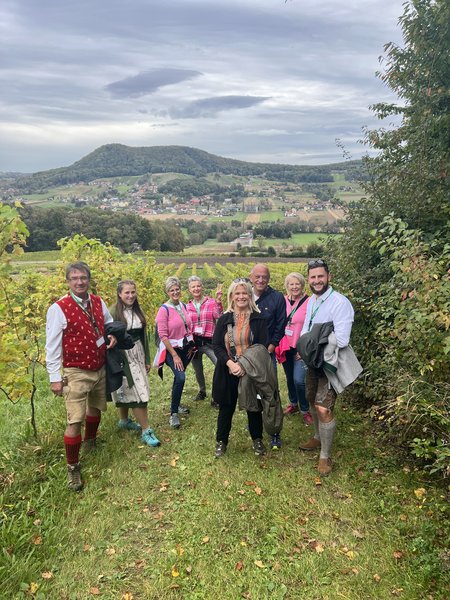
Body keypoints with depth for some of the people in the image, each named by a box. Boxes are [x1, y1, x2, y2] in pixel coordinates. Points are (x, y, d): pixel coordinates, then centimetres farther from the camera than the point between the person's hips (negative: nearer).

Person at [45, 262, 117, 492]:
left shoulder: (98, 302, 1)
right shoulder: (58, 309, -16)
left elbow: (109, 323, 20)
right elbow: (52, 346, -13)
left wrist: (112, 335, -3)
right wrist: (55, 377, -13)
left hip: (100, 369, 6)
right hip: (76, 373, -6)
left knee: (95, 408, 24)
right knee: (75, 421, -6)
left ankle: (90, 441, 51)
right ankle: (72, 467, 12)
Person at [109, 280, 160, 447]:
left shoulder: (137, 311, 9)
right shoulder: (114, 311, -11)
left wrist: (147, 359, 16)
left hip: (138, 355, 6)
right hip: (123, 357, -6)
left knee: (127, 390, 16)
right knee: (137, 392, -8)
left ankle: (124, 421, 35)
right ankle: (146, 431, -2)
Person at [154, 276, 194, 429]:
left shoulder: (184, 306, 4)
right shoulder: (164, 309, -13)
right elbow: (163, 335, -15)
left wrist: (191, 345, 8)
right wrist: (174, 355, -16)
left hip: (186, 348, 6)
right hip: (171, 348, -6)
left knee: (179, 377, 15)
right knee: (181, 377, -20)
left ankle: (176, 404, 37)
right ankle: (173, 413, -5)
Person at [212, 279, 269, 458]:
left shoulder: (258, 319, -2)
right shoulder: (224, 319, 2)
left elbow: (263, 347, -6)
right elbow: (216, 345, -2)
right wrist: (230, 364, -18)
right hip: (227, 372, 1)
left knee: (253, 407, 12)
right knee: (226, 408, 11)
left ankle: (257, 440, 33)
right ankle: (221, 442, 29)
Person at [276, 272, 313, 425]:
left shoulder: (308, 303, -11)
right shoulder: (284, 301, 1)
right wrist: (279, 344, 5)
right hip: (286, 347, 5)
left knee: (299, 380, -11)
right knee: (289, 378, 17)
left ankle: (305, 410, 10)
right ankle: (293, 404, 39)